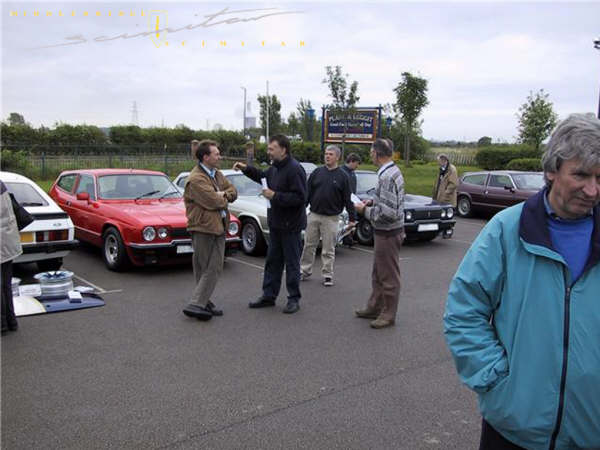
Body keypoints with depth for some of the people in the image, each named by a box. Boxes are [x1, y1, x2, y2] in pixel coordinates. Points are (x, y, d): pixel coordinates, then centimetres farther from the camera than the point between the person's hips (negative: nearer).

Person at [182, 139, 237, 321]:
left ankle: (204, 303, 20)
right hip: (203, 228, -9)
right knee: (209, 269, -4)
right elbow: (213, 201, -23)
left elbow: (233, 191, 14)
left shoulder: (217, 174, 13)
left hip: (218, 226, 9)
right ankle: (196, 305, 3)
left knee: (214, 268, 11)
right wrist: (224, 198, -1)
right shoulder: (196, 179, -16)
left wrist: (224, 195, -8)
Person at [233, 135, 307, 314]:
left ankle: (294, 299, 15)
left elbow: (299, 198, -25)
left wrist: (274, 195, -23)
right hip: (275, 224, 9)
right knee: (272, 261, 15)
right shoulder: (275, 167, 9)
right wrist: (246, 169, 15)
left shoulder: (294, 169, -20)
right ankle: (268, 296, 26)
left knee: (292, 263, 3)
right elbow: (264, 176, 30)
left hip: (290, 225, -9)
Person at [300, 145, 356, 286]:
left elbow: (347, 199, 0)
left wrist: (352, 218, -3)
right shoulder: (317, 172, 6)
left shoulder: (342, 176, 0)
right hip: (313, 215, 3)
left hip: (331, 218, -2)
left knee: (328, 249, 4)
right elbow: (307, 193, 8)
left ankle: (327, 275, 14)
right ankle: (305, 271, 22)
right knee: (309, 245, 9)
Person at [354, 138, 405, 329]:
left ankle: (388, 315, 16)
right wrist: (372, 201, 7)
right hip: (384, 231, 10)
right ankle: (375, 307, 33)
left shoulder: (387, 176, -24)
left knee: (388, 276, 4)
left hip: (388, 233, -10)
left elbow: (389, 212, -28)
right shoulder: (391, 171, 8)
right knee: (378, 273, 20)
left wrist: (365, 210, -16)